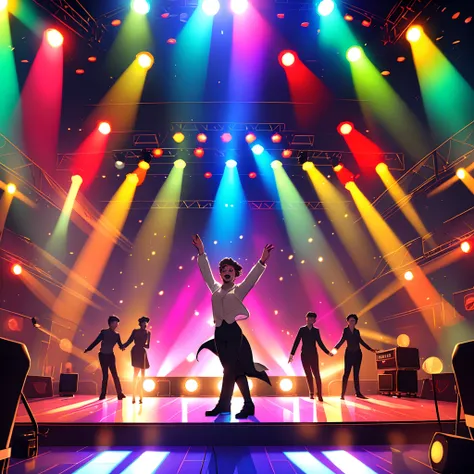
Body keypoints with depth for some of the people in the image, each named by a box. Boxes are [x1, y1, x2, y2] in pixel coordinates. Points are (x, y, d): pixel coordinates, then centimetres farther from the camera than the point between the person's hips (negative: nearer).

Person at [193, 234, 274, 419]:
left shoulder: (239, 289, 5)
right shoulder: (215, 288, 15)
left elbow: (252, 277, -7)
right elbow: (206, 271, 16)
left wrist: (262, 261, -20)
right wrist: (201, 252, 11)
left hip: (235, 331, -4)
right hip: (219, 332, 4)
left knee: (230, 368, -7)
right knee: (235, 369, 7)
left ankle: (222, 405, -2)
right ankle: (248, 405, 14)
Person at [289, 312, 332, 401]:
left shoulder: (316, 331, 5)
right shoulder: (302, 330, 1)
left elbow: (320, 343, 10)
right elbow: (296, 342, -1)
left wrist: (328, 352, 6)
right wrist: (292, 354, -4)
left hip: (313, 354, 0)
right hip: (304, 355, 0)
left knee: (317, 374, -7)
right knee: (308, 375, 6)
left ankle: (319, 395, -6)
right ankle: (311, 393, 17)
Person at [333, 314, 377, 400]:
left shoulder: (357, 331, 10)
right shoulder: (345, 330, 0)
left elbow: (361, 341, 14)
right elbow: (342, 340, -7)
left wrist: (370, 349, 15)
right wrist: (335, 348, -21)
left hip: (357, 354, 4)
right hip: (349, 353, -4)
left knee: (356, 374, 5)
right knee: (346, 373, -8)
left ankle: (358, 393, 6)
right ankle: (343, 394, -7)